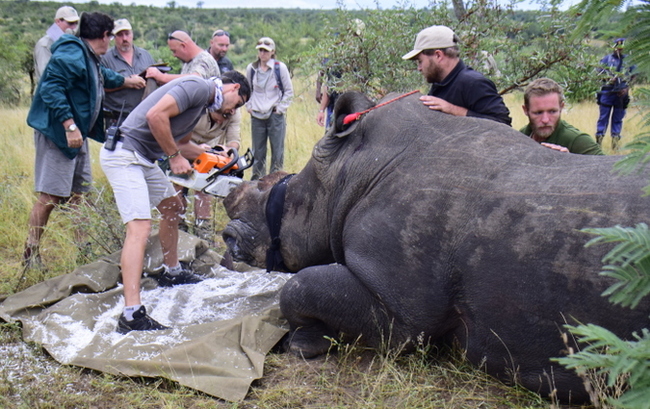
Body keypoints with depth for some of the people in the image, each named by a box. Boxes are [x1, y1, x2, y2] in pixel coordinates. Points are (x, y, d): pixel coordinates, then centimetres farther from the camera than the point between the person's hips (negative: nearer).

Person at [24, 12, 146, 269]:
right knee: (50, 195, -9)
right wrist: (69, 125, -31)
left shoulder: (91, 59, 15)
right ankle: (30, 255, -2)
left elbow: (103, 76, 37)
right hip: (57, 132, -11)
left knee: (79, 192, 14)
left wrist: (126, 81, 49)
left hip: (77, 134, 11)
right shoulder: (72, 54, -16)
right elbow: (51, 87, -26)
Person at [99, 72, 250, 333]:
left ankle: (172, 272, 43)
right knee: (140, 227, -20)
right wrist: (175, 157, -15)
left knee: (172, 206, 25)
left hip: (143, 159, 11)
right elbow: (156, 115, -25)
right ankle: (132, 315, -25)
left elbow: (181, 142, 30)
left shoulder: (202, 101, 19)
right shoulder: (198, 87, -12)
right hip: (123, 156, -11)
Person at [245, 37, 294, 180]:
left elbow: (289, 91, 2)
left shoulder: (280, 67, -3)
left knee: (277, 151, -1)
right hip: (257, 116, 2)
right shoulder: (251, 68, 4)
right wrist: (249, 107, 6)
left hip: (275, 116, -2)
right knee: (257, 152, 8)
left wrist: (280, 108, -5)